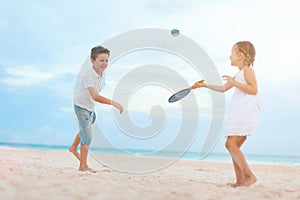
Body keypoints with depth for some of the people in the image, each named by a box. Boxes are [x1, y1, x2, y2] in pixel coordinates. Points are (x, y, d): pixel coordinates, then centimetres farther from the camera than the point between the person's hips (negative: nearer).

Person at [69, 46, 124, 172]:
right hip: (81, 106, -8)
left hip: (90, 106, 8)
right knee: (87, 136, -8)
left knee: (84, 129, 28)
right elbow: (95, 96, -44)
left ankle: (73, 148, 55)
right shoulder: (88, 76, -32)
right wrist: (113, 103, -51)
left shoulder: (103, 75, -5)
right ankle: (83, 166, 4)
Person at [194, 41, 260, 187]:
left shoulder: (247, 70, -4)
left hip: (247, 113, -10)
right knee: (233, 146, 5)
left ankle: (249, 175, -16)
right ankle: (240, 180, 7)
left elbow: (254, 90, -19)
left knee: (231, 144, -18)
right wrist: (205, 85, 34)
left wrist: (234, 82, -20)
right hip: (238, 114, 10)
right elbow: (224, 88, 36)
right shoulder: (239, 75, 24)